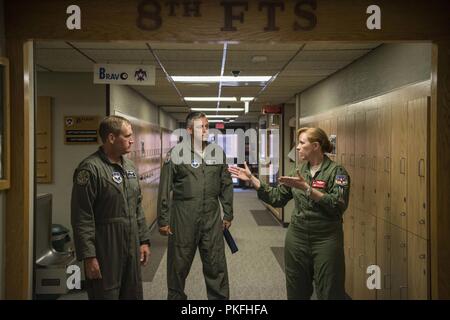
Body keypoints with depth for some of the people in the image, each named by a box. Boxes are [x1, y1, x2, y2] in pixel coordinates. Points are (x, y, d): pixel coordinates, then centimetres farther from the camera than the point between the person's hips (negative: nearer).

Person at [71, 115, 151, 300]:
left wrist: (144, 240, 13)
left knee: (134, 295, 15)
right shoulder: (90, 169, -14)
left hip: (131, 250, 7)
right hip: (105, 252, -7)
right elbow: (82, 218, -16)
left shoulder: (129, 166, 11)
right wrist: (88, 256, -17)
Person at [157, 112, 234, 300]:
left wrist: (228, 214, 10)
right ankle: (176, 296, 31)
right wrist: (163, 220, -4)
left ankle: (220, 297, 27)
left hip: (212, 218, 3)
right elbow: (165, 190, -3)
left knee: (216, 265, 10)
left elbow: (226, 186, 11)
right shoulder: (176, 153, -4)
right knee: (179, 265, 11)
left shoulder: (218, 152, 7)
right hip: (183, 219, -2)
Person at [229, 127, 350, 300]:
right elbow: (276, 197, 9)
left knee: (329, 292, 4)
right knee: (297, 291, 15)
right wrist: (251, 179, 3)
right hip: (297, 238, 5)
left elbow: (338, 206, -21)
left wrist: (306, 188, -25)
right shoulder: (299, 171, 8)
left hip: (326, 240, -5)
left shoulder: (337, 172, -8)